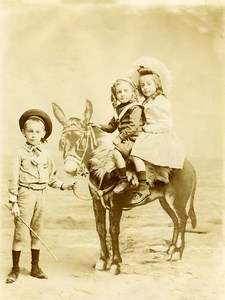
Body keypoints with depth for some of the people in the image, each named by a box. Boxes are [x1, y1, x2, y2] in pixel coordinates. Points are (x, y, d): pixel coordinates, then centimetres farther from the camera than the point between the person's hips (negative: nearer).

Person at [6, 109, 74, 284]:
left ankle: (35, 267, 23)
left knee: (37, 232, 12)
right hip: (25, 194, -4)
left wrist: (63, 186, 0)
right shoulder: (20, 153, -5)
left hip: (41, 195, 4)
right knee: (20, 233, 0)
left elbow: (51, 177, 14)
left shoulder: (46, 153, 6)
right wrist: (14, 202, -10)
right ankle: (15, 269, 13)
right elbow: (13, 179, -7)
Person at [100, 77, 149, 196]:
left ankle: (124, 180, -19)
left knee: (115, 151, -26)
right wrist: (100, 126, 6)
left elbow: (132, 127, -19)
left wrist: (120, 137, -22)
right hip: (124, 141, 9)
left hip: (134, 140, -9)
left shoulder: (135, 108, -9)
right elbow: (111, 127, 22)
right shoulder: (118, 110, 16)